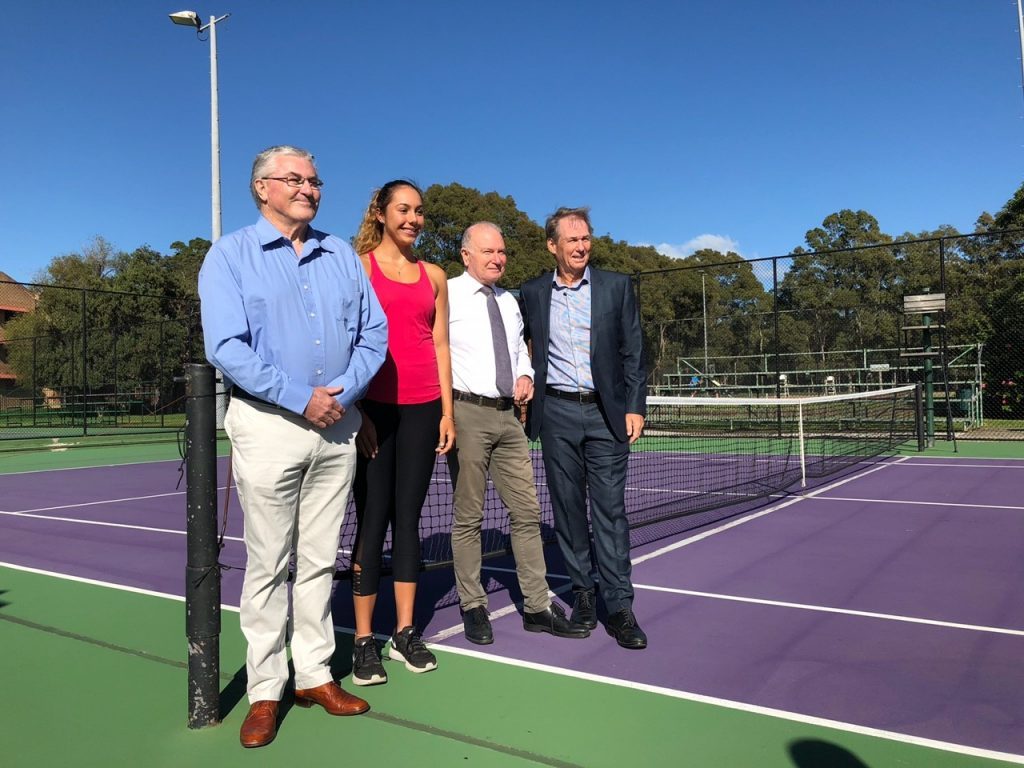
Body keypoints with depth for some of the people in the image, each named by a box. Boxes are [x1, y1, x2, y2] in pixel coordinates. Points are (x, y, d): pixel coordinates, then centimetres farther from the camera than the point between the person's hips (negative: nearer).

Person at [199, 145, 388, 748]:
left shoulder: (342, 255, 13)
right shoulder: (231, 255, 1)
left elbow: (374, 332, 7)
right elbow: (227, 348, -11)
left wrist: (342, 392, -8)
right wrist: (301, 399, -16)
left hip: (338, 425, 4)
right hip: (269, 424, -4)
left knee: (320, 559, 10)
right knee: (268, 565, 2)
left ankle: (315, 675, 21)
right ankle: (265, 691, 15)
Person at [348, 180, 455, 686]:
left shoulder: (434, 276, 14)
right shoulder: (360, 266, 3)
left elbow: (440, 345, 13)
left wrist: (447, 411, 7)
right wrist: (356, 410, -10)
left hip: (422, 410, 4)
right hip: (373, 409, -4)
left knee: (408, 517, 8)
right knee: (372, 520, -1)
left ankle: (405, 633, 17)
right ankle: (363, 640, 9)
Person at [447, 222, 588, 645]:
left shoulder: (509, 301, 18)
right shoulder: (448, 294, -4)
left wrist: (525, 375, 9)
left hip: (508, 415, 7)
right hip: (467, 414, -6)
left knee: (527, 512, 7)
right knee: (468, 517, 4)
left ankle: (537, 607, 17)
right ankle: (473, 607, 19)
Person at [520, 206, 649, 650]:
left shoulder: (616, 287, 5)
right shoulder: (532, 294, 8)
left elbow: (632, 352, 4)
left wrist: (635, 407, -3)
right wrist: (525, 401, 9)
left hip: (606, 412, -1)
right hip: (557, 413, 2)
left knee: (610, 508, -2)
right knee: (567, 508, 7)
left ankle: (619, 606, 3)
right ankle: (581, 592, 20)